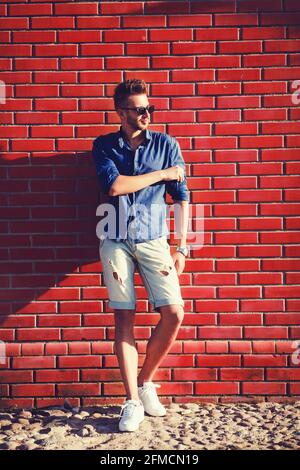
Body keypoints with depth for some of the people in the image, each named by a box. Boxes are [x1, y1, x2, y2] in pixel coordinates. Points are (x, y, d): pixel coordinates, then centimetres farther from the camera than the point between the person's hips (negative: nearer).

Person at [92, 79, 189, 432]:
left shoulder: (166, 144, 8)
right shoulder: (104, 146, 7)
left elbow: (181, 197, 6)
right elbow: (113, 186, -10)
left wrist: (181, 248, 1)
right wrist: (162, 174, -3)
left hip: (153, 240, 1)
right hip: (116, 241, 0)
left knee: (174, 313, -9)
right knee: (124, 319, 1)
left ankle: (146, 381, 16)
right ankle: (133, 401, 10)